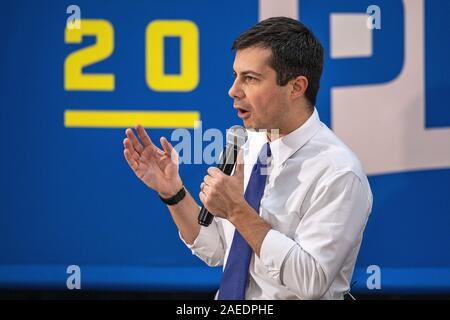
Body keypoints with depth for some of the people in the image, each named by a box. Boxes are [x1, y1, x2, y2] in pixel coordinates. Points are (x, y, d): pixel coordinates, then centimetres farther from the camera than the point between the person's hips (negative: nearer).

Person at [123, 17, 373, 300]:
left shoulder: (338, 173, -14)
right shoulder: (252, 145, 4)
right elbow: (214, 250, 10)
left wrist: (238, 211, -20)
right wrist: (172, 191, -2)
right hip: (230, 296, 6)